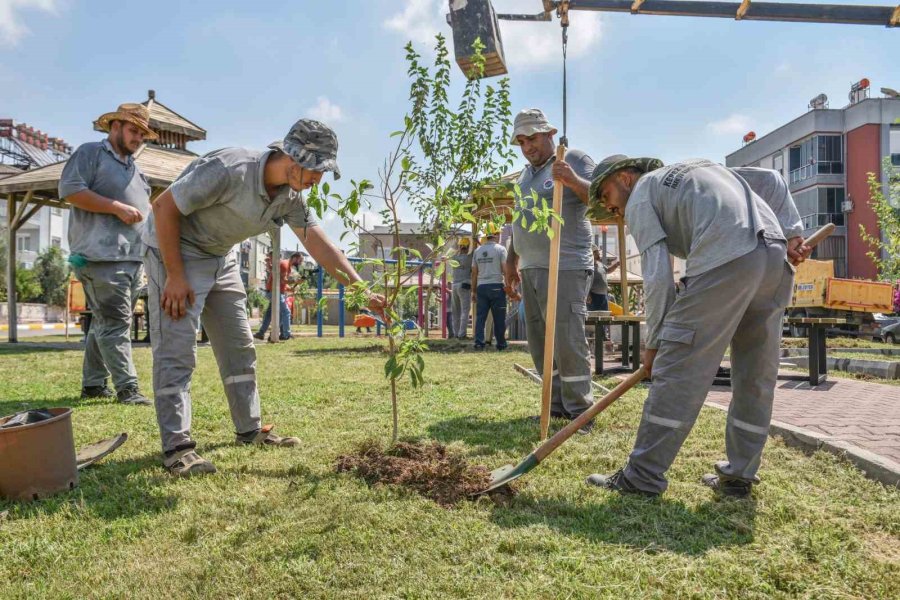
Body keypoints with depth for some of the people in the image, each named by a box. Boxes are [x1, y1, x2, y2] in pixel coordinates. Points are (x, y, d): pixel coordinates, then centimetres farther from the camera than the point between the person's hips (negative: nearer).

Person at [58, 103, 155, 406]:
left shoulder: (134, 168, 25)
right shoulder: (90, 152, 1)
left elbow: (143, 206, 31)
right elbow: (70, 190, -11)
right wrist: (117, 208, -15)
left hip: (133, 256, 8)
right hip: (102, 255, -8)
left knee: (105, 322, 11)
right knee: (115, 322, -10)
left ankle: (93, 384, 18)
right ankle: (127, 388, -11)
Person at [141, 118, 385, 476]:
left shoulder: (290, 196, -7)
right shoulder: (230, 169, -30)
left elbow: (320, 244, -7)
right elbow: (164, 207, -24)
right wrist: (175, 276, -23)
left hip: (221, 258, 8)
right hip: (173, 249, -8)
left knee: (239, 347, 8)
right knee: (177, 350, -11)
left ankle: (250, 430, 18)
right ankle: (177, 447, -6)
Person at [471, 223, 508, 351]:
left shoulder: (478, 251, 10)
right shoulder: (500, 249, -3)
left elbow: (474, 273, 11)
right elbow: (505, 270, -8)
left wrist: (474, 291, 16)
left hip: (481, 287, 4)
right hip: (496, 286, -4)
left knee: (480, 316, 5)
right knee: (499, 318, 3)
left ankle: (479, 343, -1)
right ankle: (501, 345, 9)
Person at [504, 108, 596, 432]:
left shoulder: (575, 159, -1)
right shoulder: (525, 174, 21)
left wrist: (573, 180, -29)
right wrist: (512, 262, 25)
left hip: (565, 268, -8)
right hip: (531, 270, 8)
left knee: (568, 340, -10)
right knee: (539, 342, 9)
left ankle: (579, 411, 0)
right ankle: (557, 405, 19)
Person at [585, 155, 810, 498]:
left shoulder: (640, 197, 12)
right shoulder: (702, 168, 35)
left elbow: (658, 276, 2)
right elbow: (771, 180, 27)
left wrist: (654, 342, 9)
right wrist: (791, 232, 18)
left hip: (724, 259, -8)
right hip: (776, 256, 8)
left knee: (678, 370, -5)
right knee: (756, 376, 12)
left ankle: (643, 477, 0)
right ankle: (738, 476, 22)